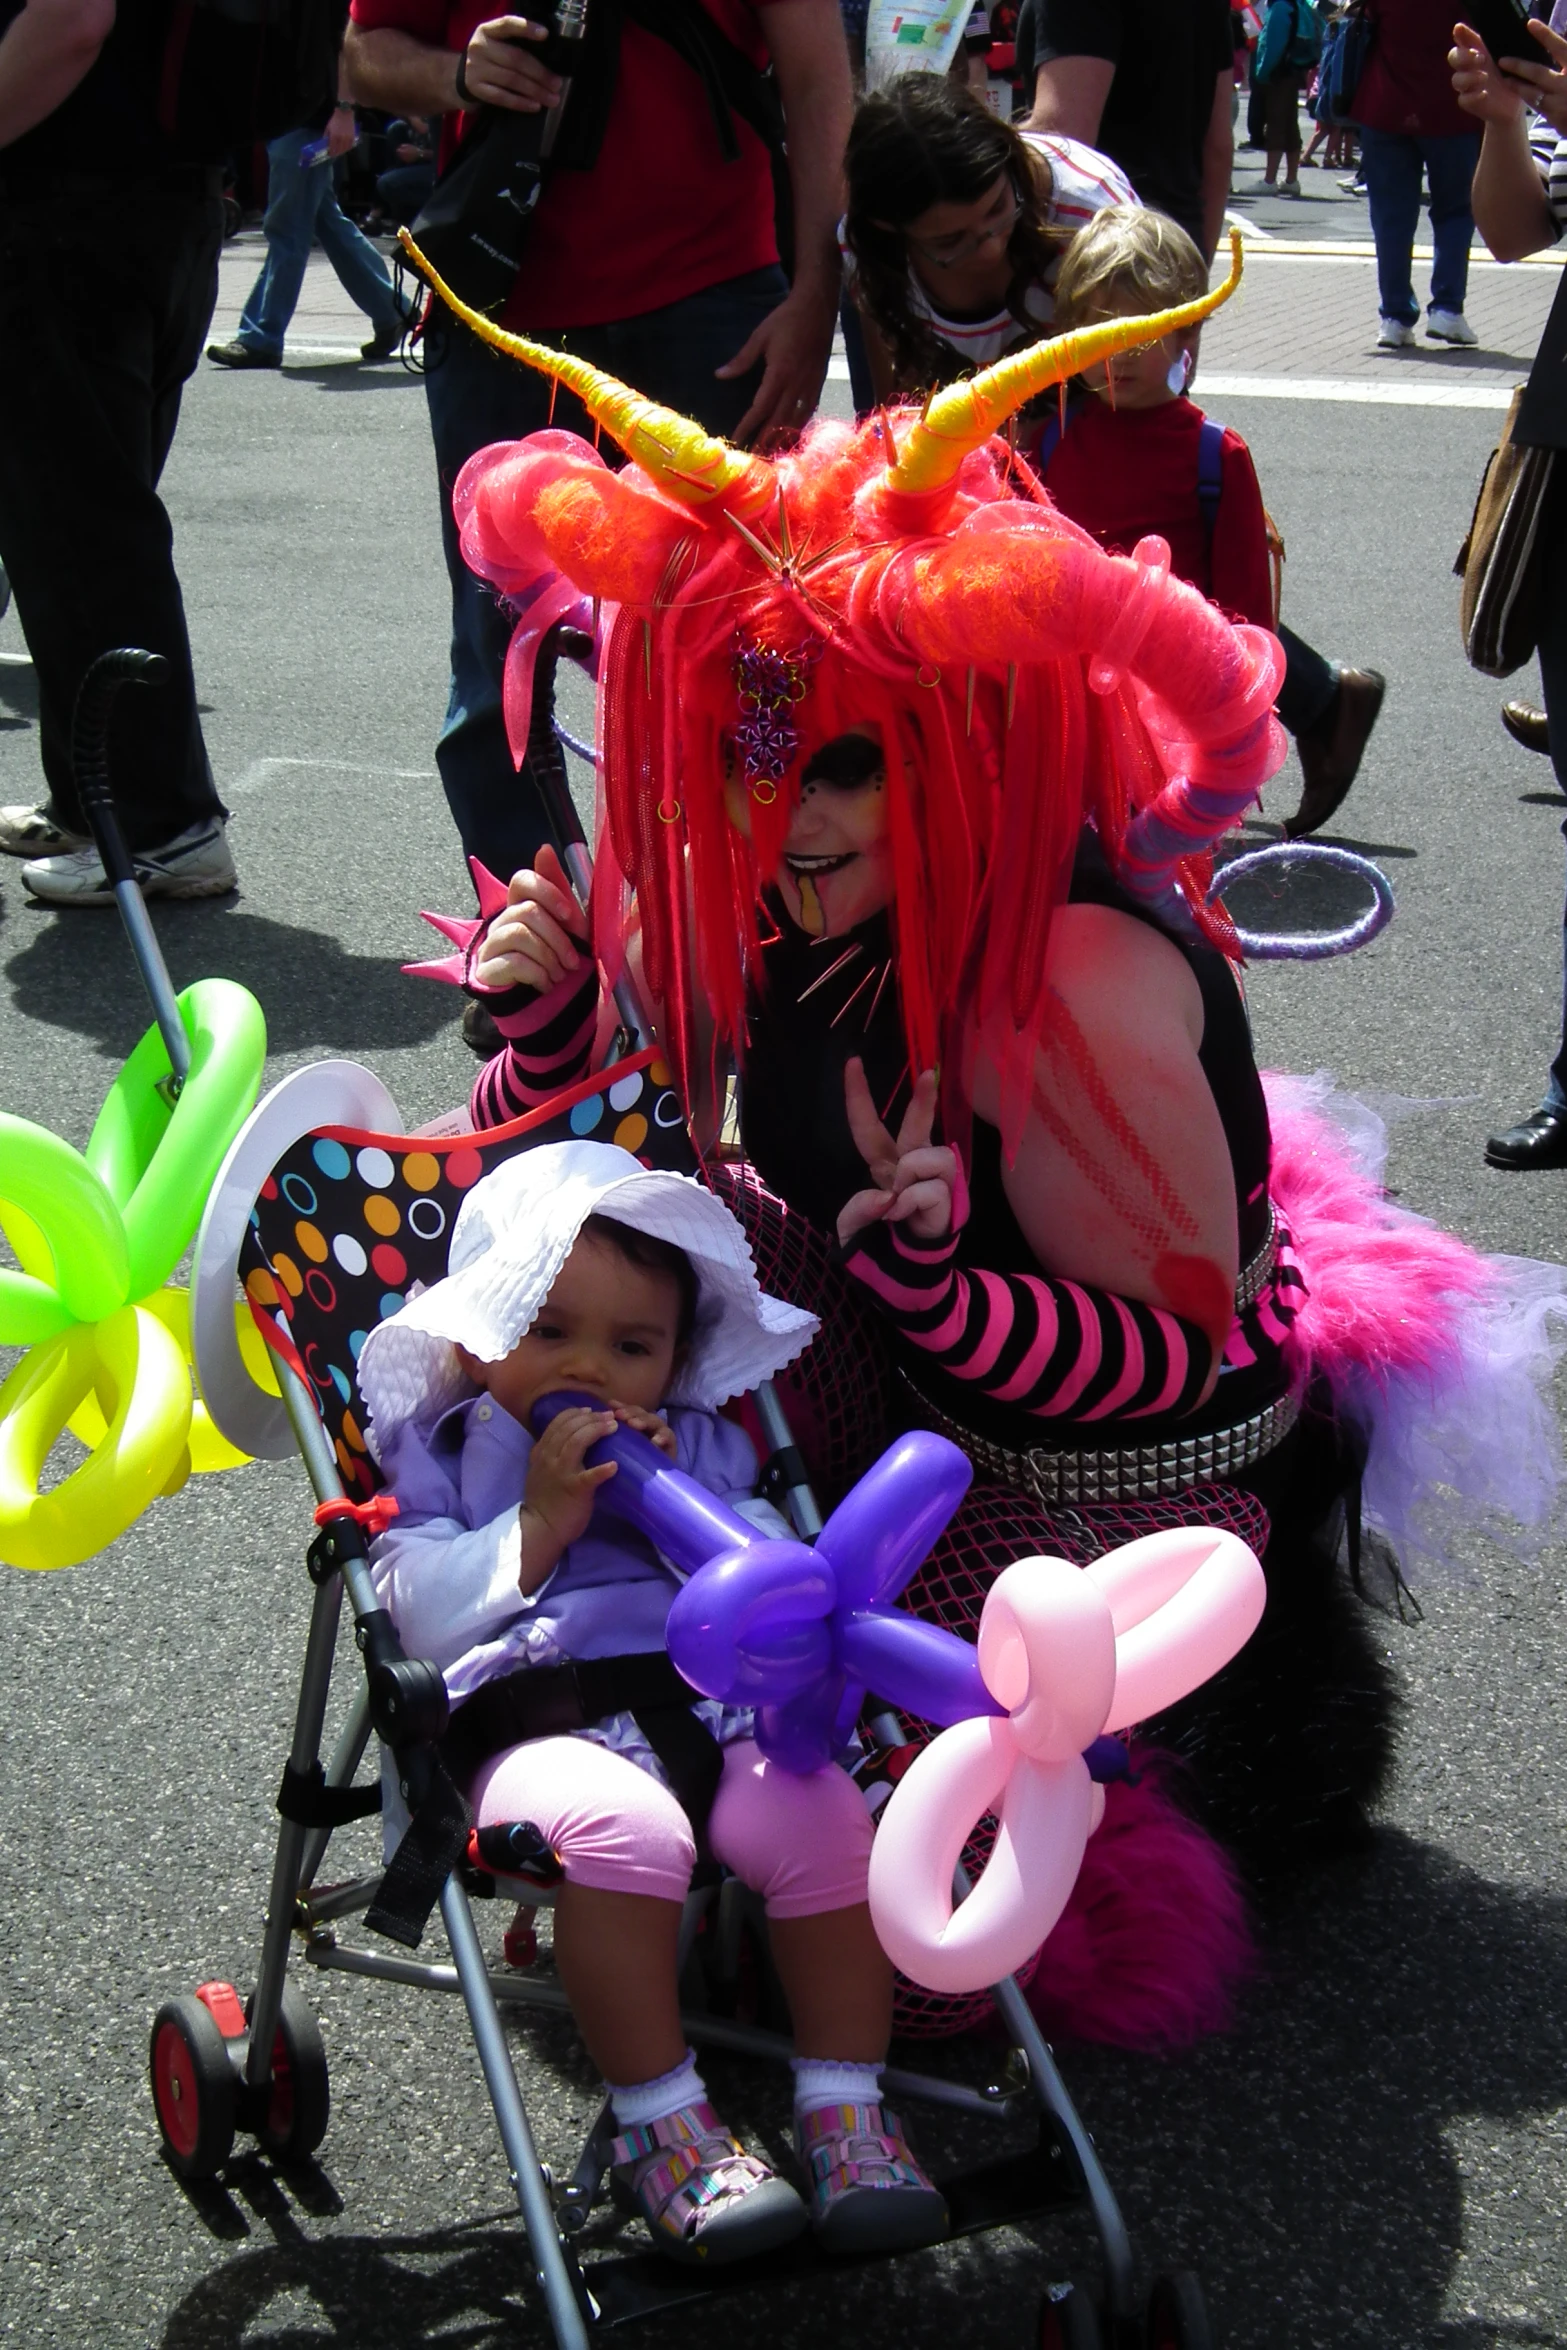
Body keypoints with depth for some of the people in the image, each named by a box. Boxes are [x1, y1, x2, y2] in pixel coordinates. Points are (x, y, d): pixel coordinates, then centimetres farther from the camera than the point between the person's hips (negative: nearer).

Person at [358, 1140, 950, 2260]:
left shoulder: (701, 1443, 26)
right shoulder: (439, 1449, 16)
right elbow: (416, 1613, 1)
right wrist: (541, 1523, -6)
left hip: (712, 1703, 4)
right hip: (536, 1718, -3)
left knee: (823, 1817, -28)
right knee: (621, 1830, -38)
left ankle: (844, 2108, -15)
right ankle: (661, 2124, -23)